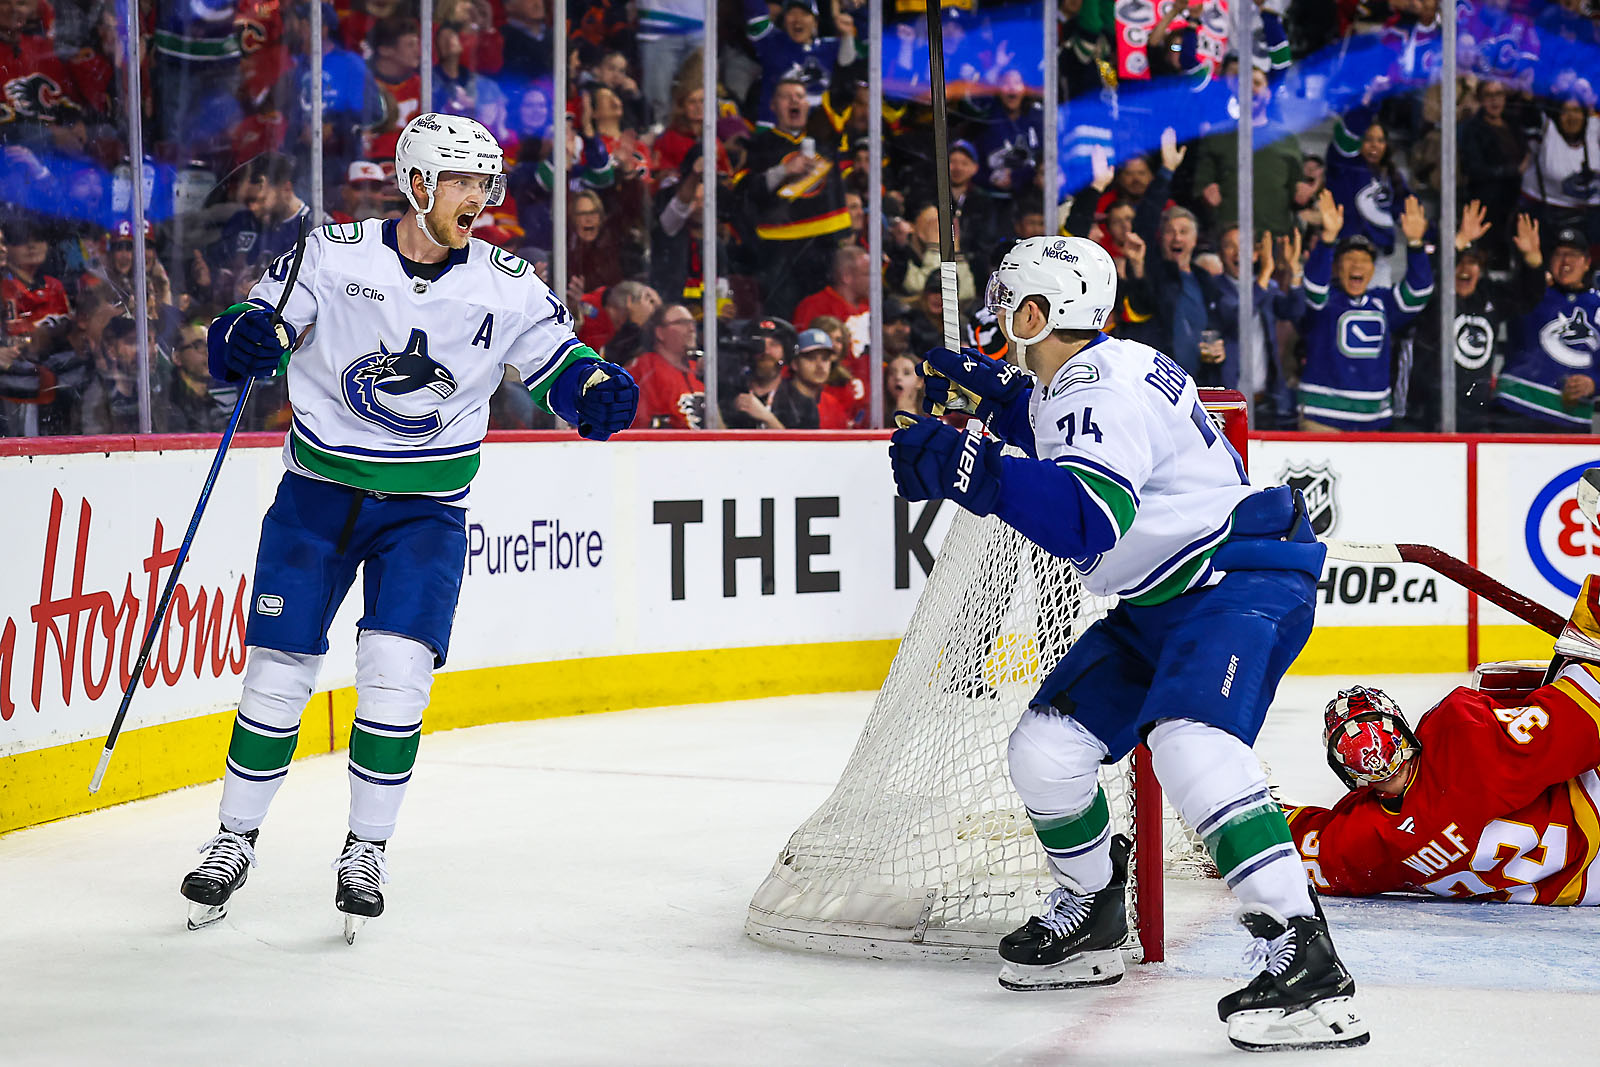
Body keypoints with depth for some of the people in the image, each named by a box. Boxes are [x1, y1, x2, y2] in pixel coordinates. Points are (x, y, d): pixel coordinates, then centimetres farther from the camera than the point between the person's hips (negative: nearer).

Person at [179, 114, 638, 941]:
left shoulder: (505, 286, -3)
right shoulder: (334, 255, -6)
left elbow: (559, 364, 1)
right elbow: (260, 322, -2)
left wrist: (597, 391, -21)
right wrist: (245, 337, -26)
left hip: (426, 509, 0)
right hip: (318, 492, 0)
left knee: (396, 672, -14)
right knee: (278, 672, -1)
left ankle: (367, 850, 5)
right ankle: (235, 840, 19)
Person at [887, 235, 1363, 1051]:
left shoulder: (1102, 386, -21)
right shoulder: (1091, 376, 10)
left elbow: (1088, 520, -37)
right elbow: (1070, 444, 34)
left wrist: (965, 466, -39)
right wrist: (1000, 396, 20)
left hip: (1241, 582, -11)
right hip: (1164, 606, 11)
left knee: (1191, 746, -34)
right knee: (1045, 752, 8)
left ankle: (1307, 964, -38)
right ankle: (1090, 918, 30)